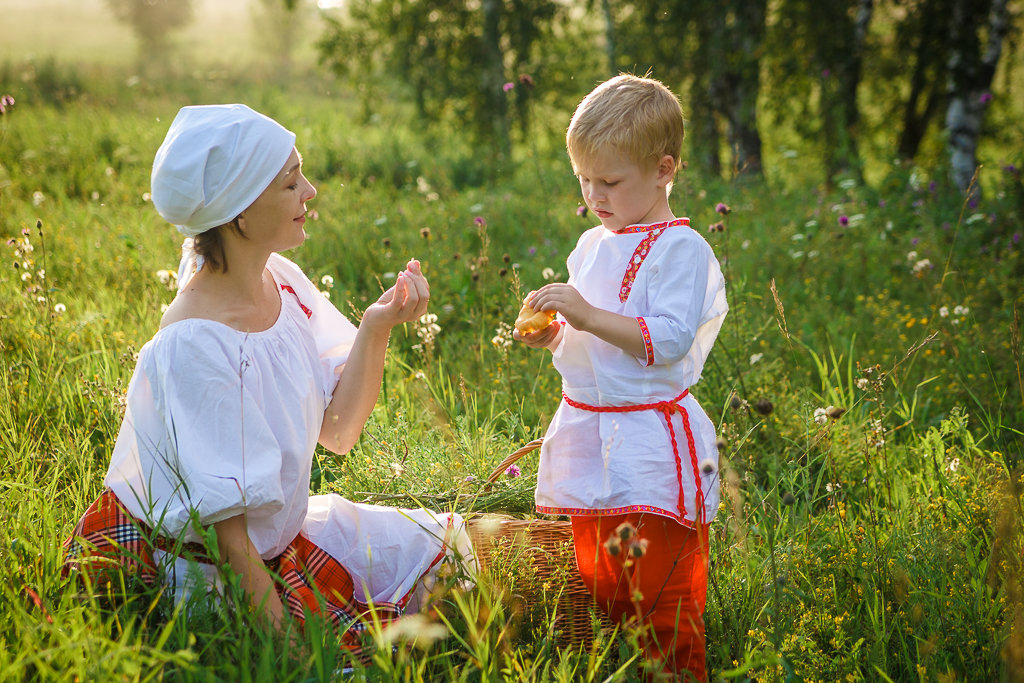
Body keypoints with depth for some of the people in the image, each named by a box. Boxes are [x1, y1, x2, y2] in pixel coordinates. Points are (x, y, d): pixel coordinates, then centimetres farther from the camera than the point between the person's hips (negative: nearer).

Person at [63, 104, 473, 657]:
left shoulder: (283, 282, -5)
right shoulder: (193, 345, -29)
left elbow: (338, 428, -3)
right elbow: (223, 516, -25)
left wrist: (377, 327, -14)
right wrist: (275, 625, -22)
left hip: (276, 536, 8)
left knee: (441, 542, 7)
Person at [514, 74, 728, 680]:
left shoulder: (680, 249, -10)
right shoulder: (592, 246, 15)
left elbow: (668, 340, -20)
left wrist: (589, 316, -23)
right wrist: (551, 335, 3)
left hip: (651, 443, -7)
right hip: (588, 438, 8)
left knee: (663, 592, -4)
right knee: (600, 586, 12)